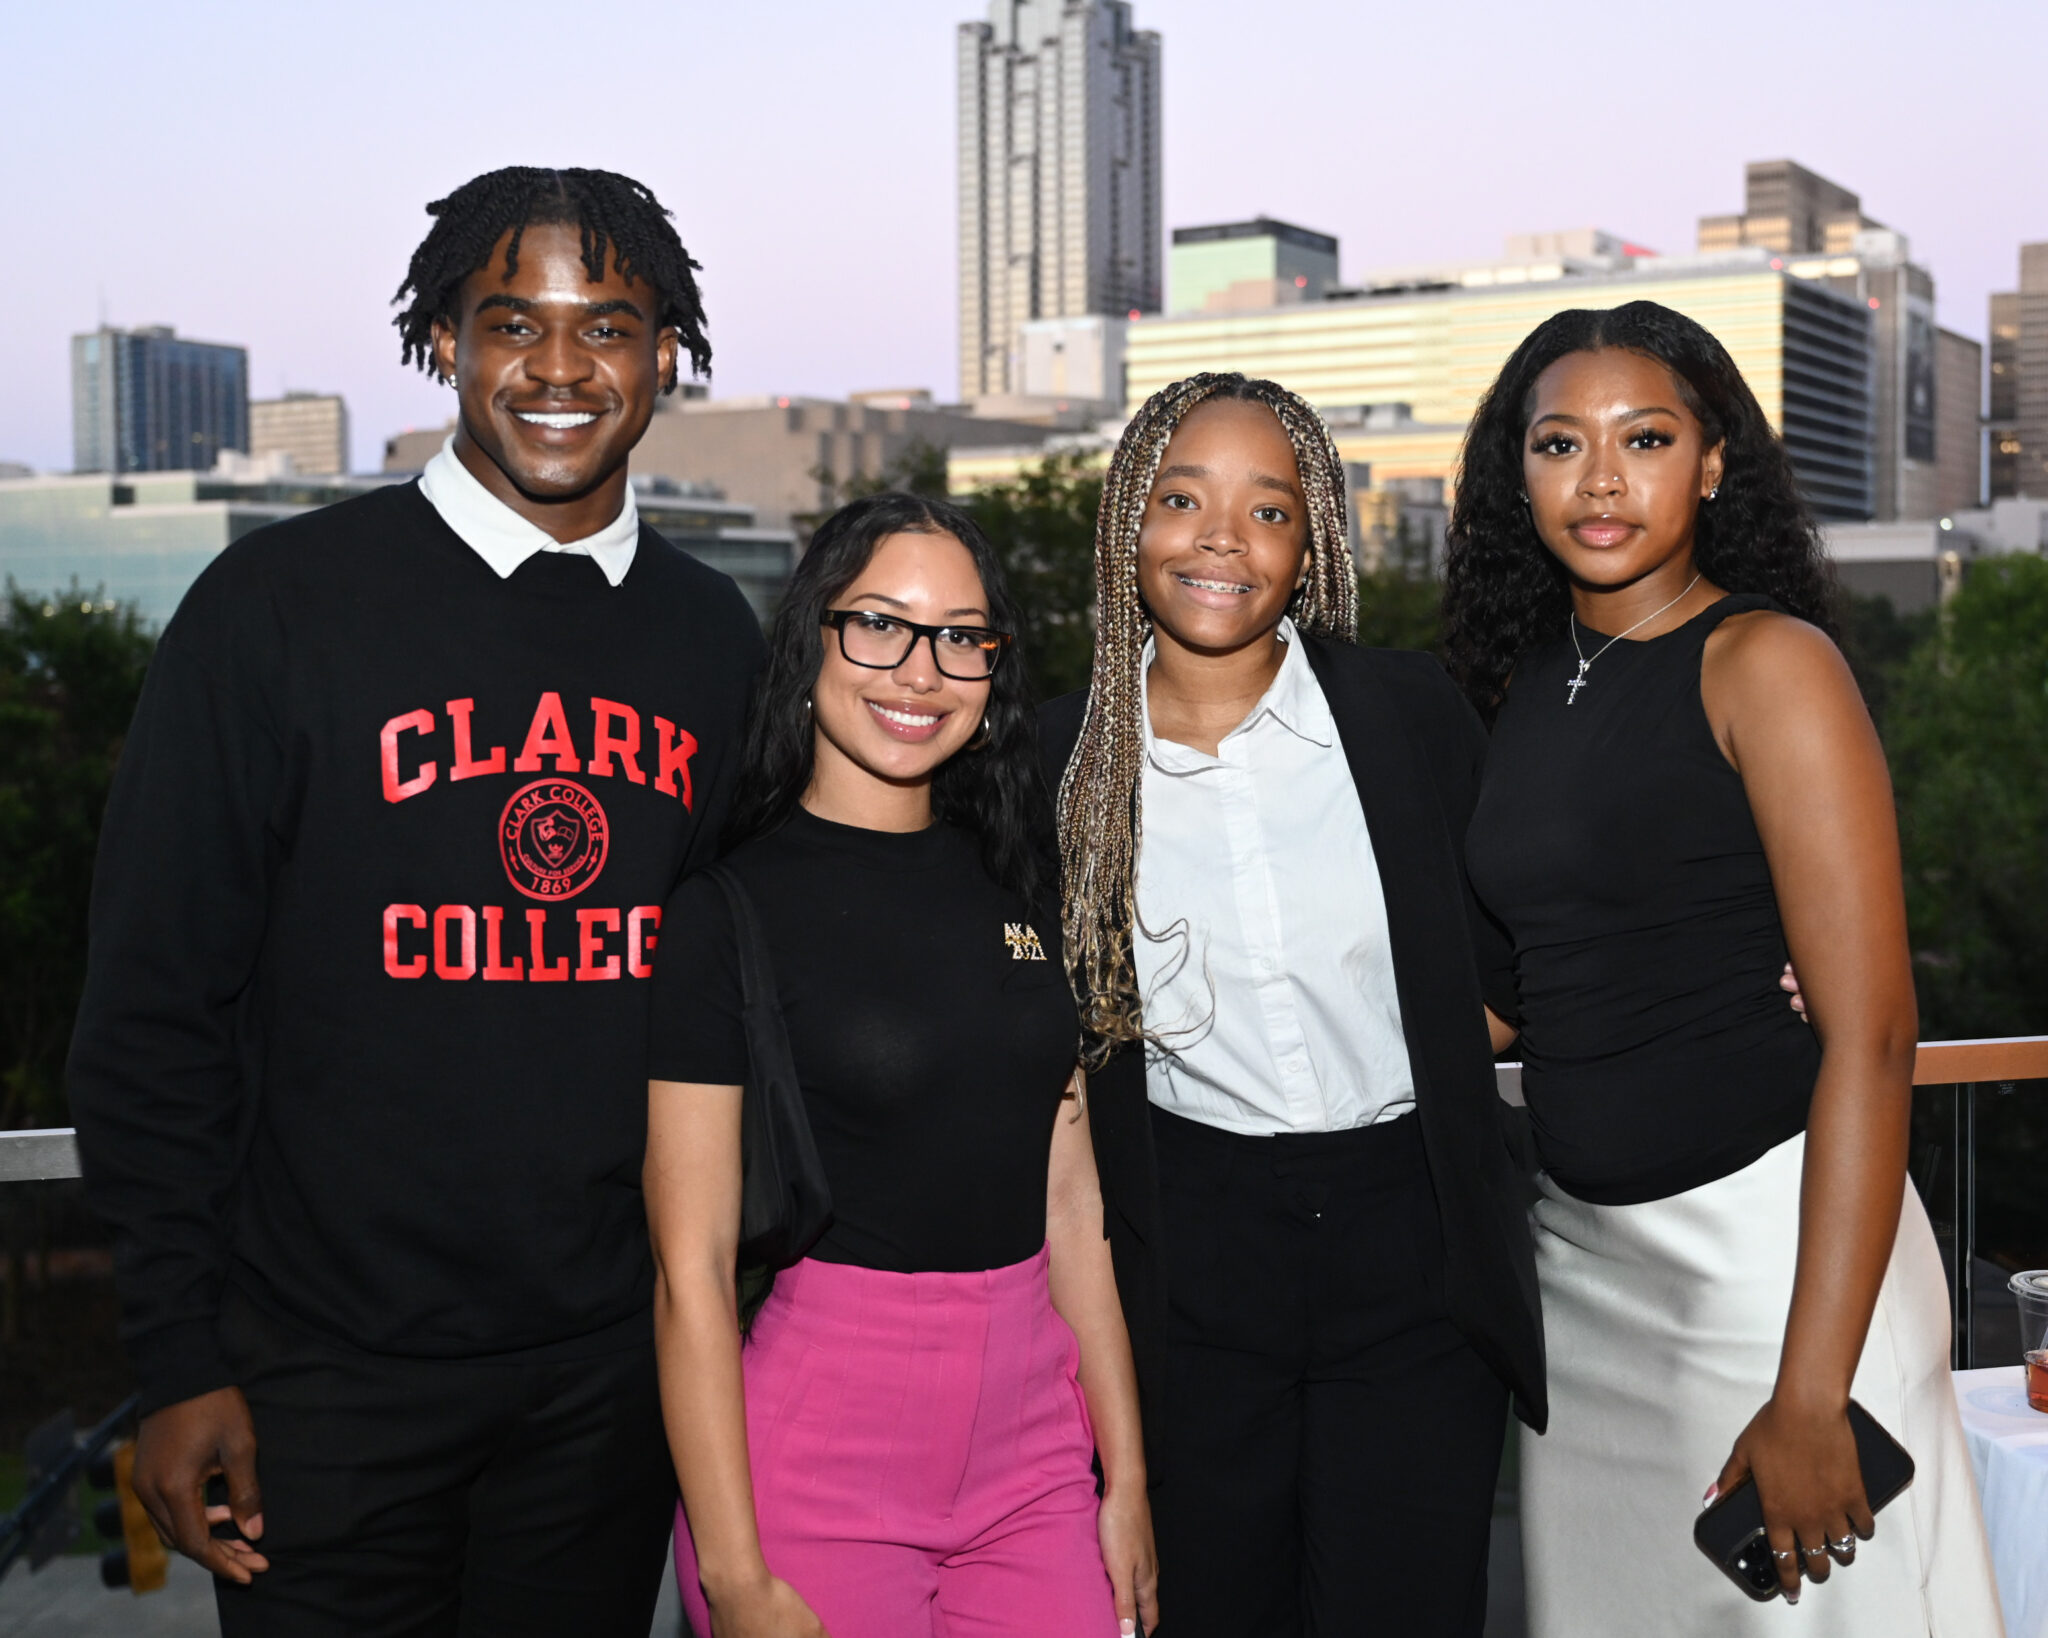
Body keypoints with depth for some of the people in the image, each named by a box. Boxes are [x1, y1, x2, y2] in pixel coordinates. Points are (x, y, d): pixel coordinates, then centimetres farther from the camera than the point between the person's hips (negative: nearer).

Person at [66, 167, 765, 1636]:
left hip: (618, 1362, 4)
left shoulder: (714, 637, 4)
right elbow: (158, 1004, -6)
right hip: (331, 1369, -3)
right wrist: (180, 1353, -8)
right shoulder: (283, 604, -7)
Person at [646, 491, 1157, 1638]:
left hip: (1032, 1442, 5)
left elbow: (1069, 1201, 10)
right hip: (812, 1448, -4)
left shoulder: (1016, 891, 9)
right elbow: (692, 1268, -10)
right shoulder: (727, 907, -8)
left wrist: (1126, 1477, 7)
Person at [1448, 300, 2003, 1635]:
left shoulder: (1767, 662, -11)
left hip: (1763, 1234, -6)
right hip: (1579, 1248, 6)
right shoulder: (1525, 679, 9)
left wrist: (1811, 1395, -22)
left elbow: (1870, 1034, -17)